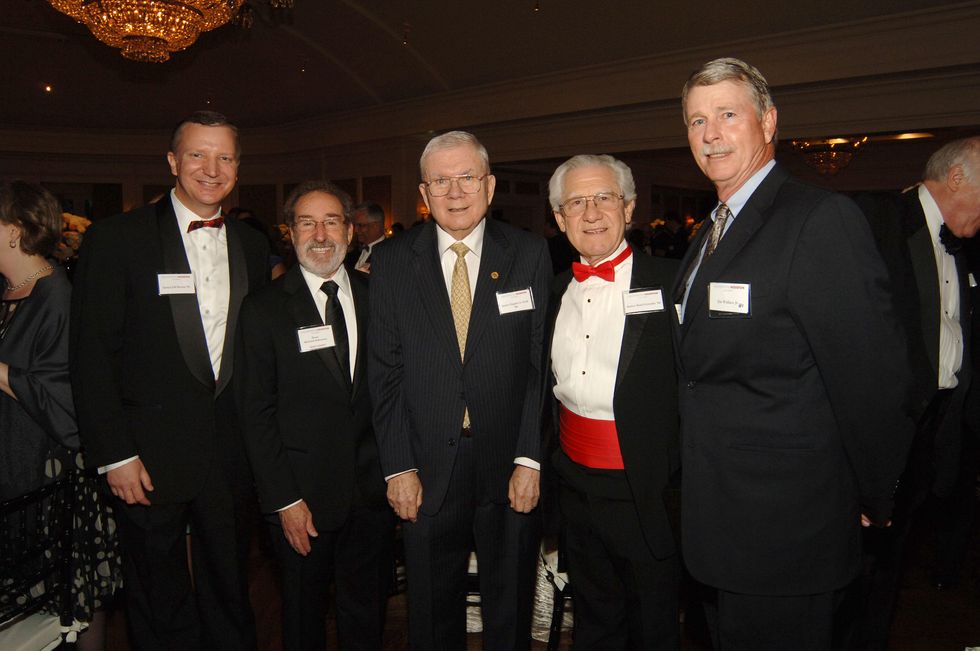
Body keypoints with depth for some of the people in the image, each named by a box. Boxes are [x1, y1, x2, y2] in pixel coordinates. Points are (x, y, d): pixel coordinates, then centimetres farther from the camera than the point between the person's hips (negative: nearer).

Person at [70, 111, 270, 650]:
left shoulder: (252, 246, 7)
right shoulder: (116, 238, -7)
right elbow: (91, 354, -9)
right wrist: (114, 454, -12)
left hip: (233, 455, 4)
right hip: (150, 455, -3)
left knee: (229, 593, 20)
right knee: (159, 604, 15)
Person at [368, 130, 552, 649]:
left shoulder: (530, 255, -1)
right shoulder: (391, 261, 0)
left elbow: (543, 365, -4)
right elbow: (385, 373, -1)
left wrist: (531, 459, -9)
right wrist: (398, 467, -5)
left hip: (511, 472, 0)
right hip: (427, 474, 1)